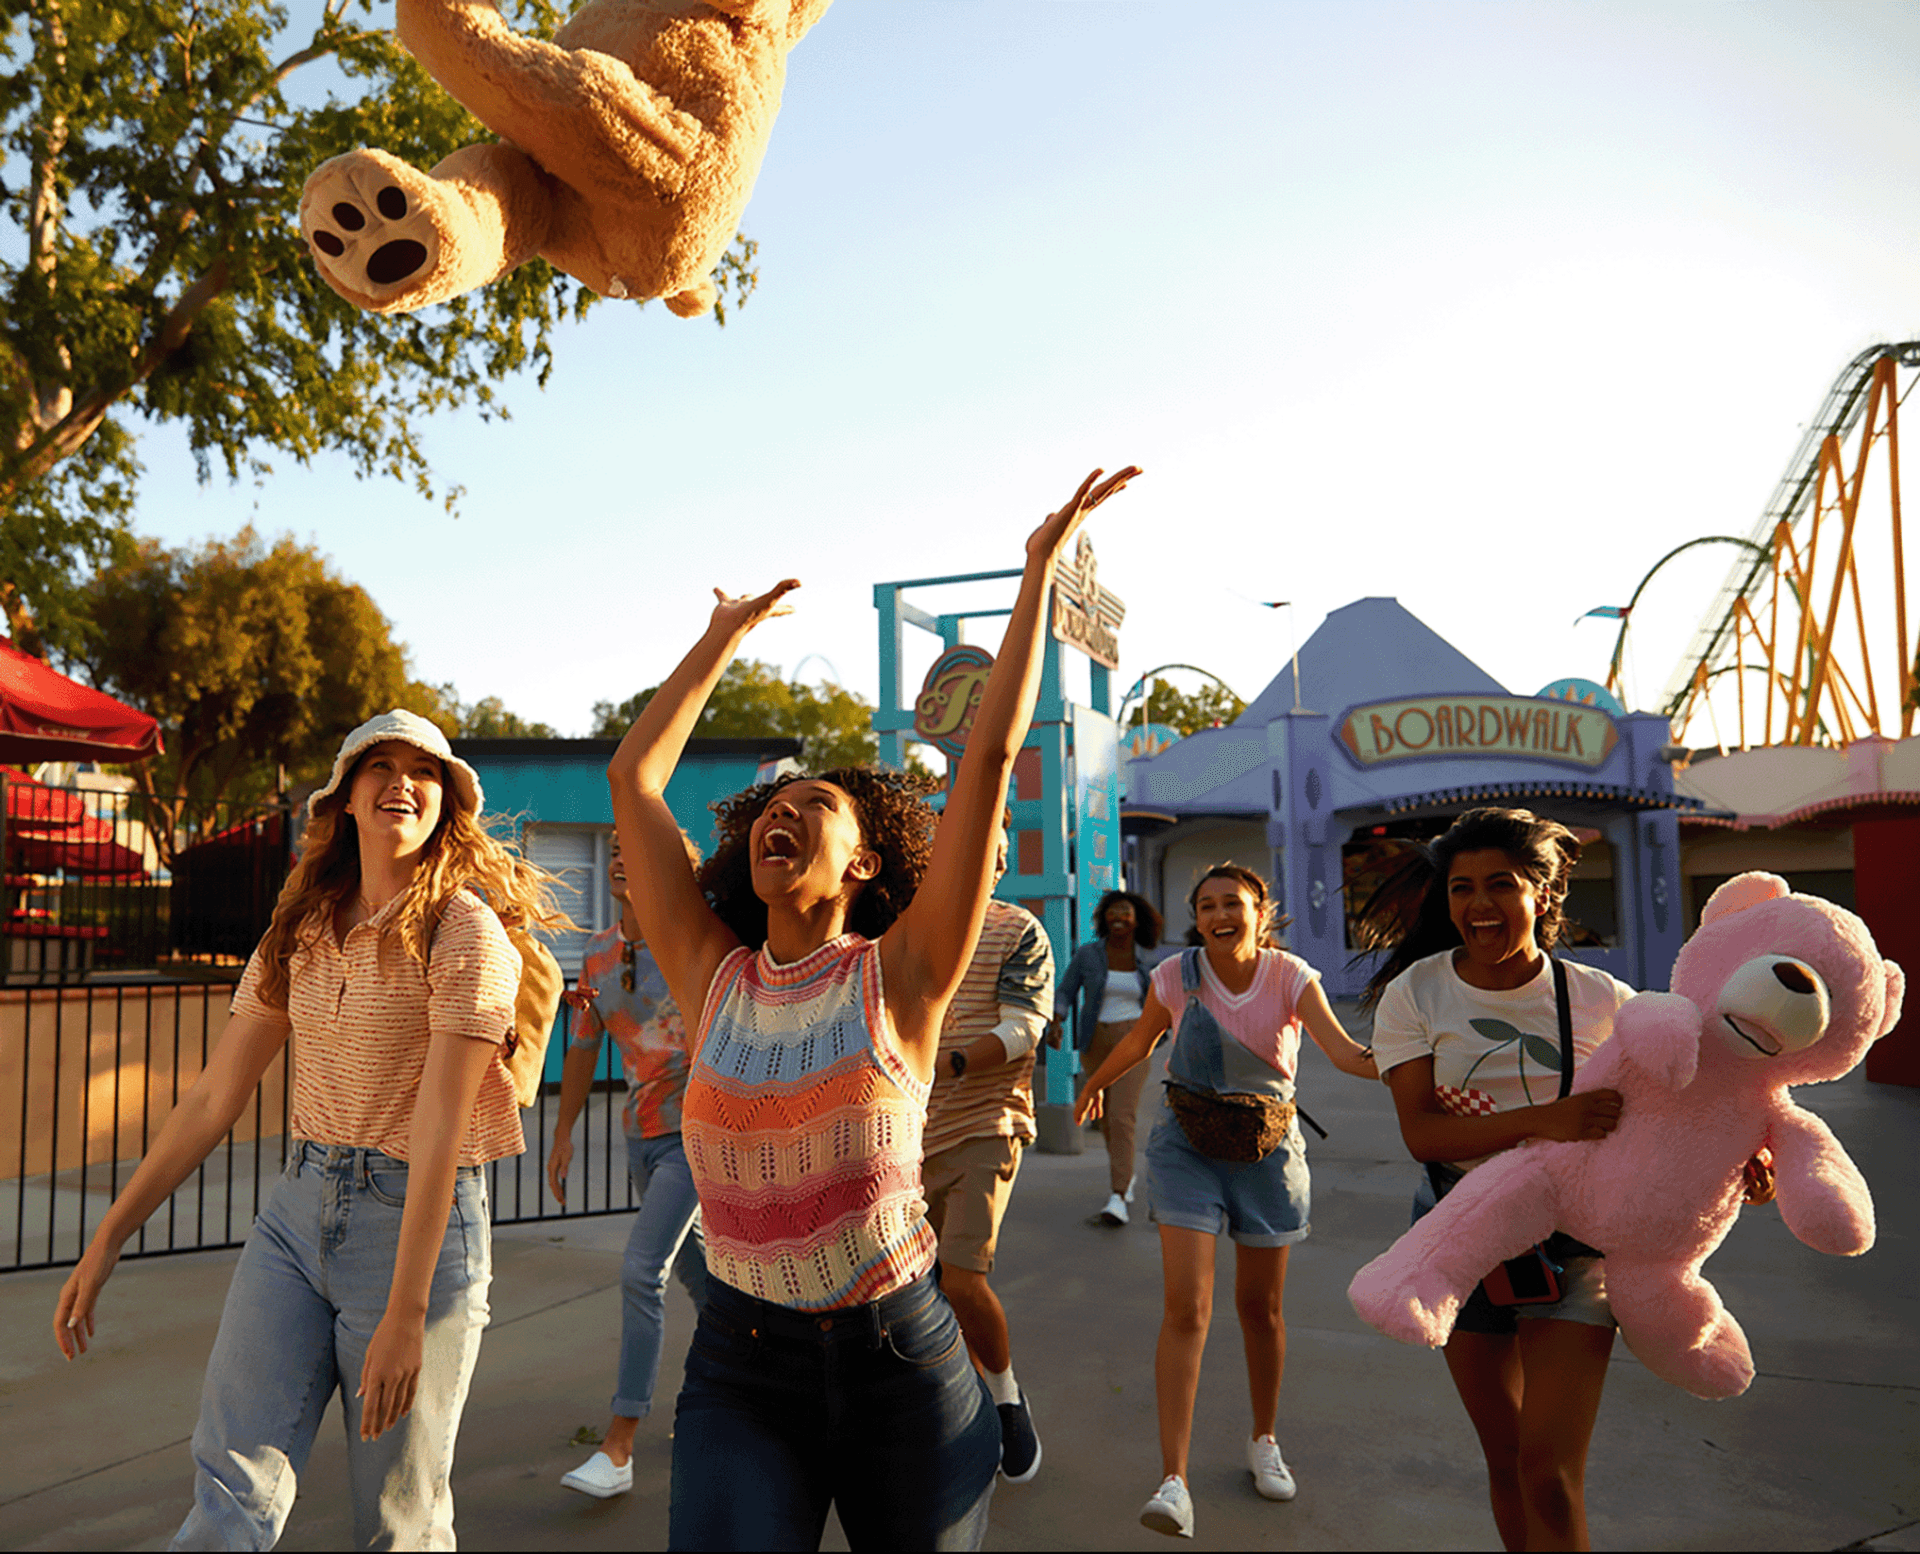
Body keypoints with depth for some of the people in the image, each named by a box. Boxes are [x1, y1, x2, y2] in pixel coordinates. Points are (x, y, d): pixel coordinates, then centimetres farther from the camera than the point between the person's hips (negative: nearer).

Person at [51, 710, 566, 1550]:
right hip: (297, 1208, 5)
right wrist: (108, 1238, 9)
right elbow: (214, 1096, 10)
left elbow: (440, 1126, -18)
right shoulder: (302, 932, 7)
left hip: (419, 1221, -5)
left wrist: (406, 1311, -19)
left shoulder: (465, 932, -13)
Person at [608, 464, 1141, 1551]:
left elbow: (993, 754, -12)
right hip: (741, 1372, 1)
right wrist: (723, 642, 14)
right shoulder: (715, 978, -1)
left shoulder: (899, 978, -8)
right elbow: (633, 778, 4)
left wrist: (1041, 568, -8)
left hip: (904, 1365, -1)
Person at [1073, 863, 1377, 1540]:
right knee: (1187, 1307, -13)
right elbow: (1140, 1040, 10)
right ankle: (1173, 1479, -10)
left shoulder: (1290, 976, -10)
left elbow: (1344, 1052, -23)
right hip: (1187, 1146, -1)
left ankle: (1263, 1440, 38)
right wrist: (1093, 1084, 24)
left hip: (1266, 1151, 1)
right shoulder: (1176, 975, -10)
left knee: (1260, 1306, 13)